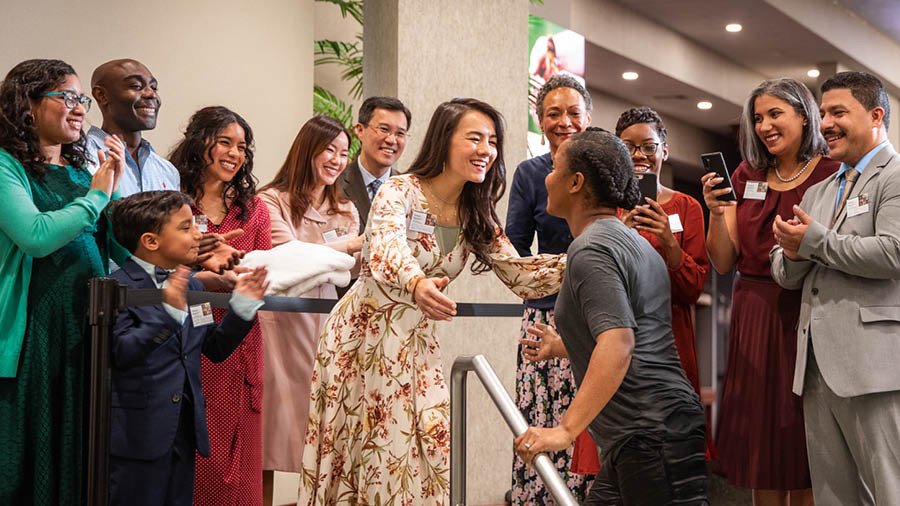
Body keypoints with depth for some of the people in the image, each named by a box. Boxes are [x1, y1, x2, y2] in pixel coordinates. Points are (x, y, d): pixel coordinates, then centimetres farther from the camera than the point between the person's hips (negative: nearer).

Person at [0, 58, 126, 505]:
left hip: (90, 328, 6)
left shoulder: (82, 170, 13)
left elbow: (125, 252, 10)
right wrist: (97, 196, -9)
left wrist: (114, 187, -2)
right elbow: (36, 236, -21)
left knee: (80, 452, 10)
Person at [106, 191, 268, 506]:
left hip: (185, 430, 7)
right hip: (140, 431, -7)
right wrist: (169, 312, -33)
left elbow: (214, 349, 16)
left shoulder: (193, 287, 12)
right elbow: (121, 352, -24)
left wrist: (241, 307, 3)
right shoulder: (119, 287, -12)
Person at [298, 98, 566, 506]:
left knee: (426, 453, -1)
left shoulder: (476, 217, 3)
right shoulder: (399, 192, -16)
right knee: (359, 452, 1)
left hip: (415, 344, 5)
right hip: (364, 336, -5)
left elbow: (520, 276, -1)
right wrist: (417, 284, -57)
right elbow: (385, 251, -35)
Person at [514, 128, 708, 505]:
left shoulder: (591, 250, -11)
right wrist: (562, 348, 36)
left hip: (652, 440, -11)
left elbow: (618, 343, -25)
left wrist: (566, 429, -28)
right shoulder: (634, 243, 21)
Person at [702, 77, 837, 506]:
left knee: (804, 441, 1)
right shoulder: (746, 176, 11)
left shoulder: (832, 174, -2)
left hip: (808, 315, -4)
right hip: (754, 316, 4)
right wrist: (715, 212, -8)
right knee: (760, 438, 8)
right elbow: (723, 263, 6)